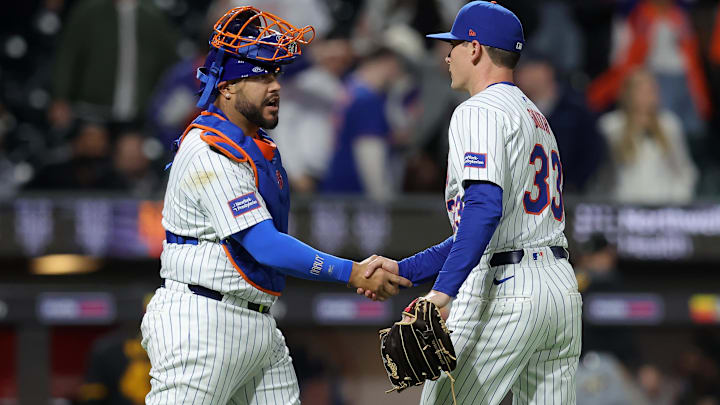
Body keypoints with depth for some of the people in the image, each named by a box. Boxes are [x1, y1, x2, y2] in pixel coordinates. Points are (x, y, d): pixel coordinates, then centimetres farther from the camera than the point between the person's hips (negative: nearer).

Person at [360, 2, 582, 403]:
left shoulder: (479, 111, -5)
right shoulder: (536, 117, 25)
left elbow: (485, 208, -22)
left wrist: (443, 291, -31)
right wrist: (403, 270, 20)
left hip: (504, 294, -9)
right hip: (563, 288, 9)